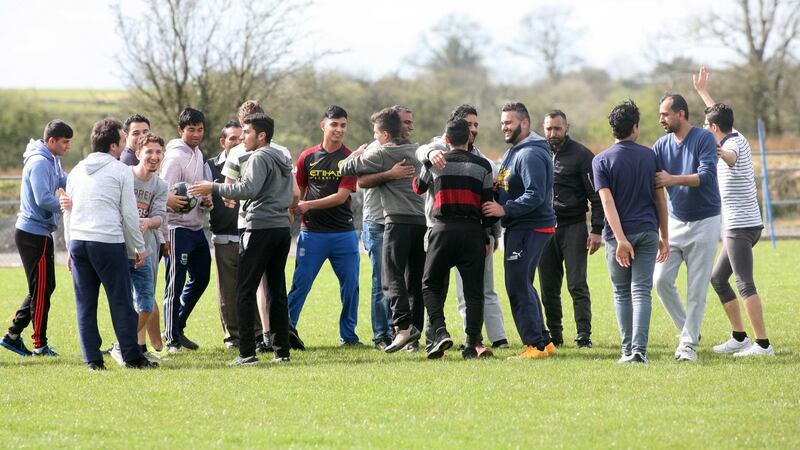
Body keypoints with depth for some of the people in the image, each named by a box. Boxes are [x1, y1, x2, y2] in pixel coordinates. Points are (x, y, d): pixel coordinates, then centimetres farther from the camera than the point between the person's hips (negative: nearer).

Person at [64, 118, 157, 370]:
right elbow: (129, 214, -2)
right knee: (121, 302, -1)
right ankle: (132, 357, 0)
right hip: (109, 242, -5)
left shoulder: (77, 171, 16)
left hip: (78, 242, 5)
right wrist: (140, 248, 6)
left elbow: (68, 211, 18)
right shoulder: (121, 171, -1)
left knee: (85, 304, 6)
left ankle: (92, 359, 5)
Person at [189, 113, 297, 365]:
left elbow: (248, 190, -21)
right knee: (277, 290, 11)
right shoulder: (283, 160, 18)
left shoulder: (259, 158, -9)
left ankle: (247, 352, -10)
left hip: (260, 229, -9)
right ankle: (282, 350, 9)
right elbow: (293, 196, 23)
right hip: (282, 229, 9)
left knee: (245, 291, -5)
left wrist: (214, 188, -15)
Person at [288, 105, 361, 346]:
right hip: (312, 233, 0)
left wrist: (309, 205, -14)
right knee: (300, 284, -4)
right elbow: (298, 191, 13)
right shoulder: (308, 157, 5)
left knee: (350, 286, 4)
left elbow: (341, 196, -9)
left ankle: (348, 335, 16)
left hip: (344, 233, 0)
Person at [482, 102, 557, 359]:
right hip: (518, 228, 11)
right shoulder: (514, 152, 18)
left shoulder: (530, 155, -16)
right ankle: (543, 342, 18)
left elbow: (535, 195, -24)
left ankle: (536, 344, -7)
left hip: (529, 229, -11)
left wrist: (505, 209, -24)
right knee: (522, 286, 15)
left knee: (518, 287, -10)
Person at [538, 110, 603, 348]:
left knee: (577, 285, -7)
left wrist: (596, 230, -9)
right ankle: (554, 336, 12)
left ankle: (584, 336, -6)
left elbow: (597, 196, -2)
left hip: (573, 228, -4)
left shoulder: (581, 155, -2)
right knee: (548, 288, 4)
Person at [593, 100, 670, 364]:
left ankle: (628, 350, 9)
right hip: (647, 232, 1)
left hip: (618, 235, -1)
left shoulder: (602, 160, -3)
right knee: (641, 292, -3)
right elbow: (660, 199, 8)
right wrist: (664, 237, 16)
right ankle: (639, 350, -15)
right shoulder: (650, 156, 5)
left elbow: (607, 201, -12)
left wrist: (620, 238, -17)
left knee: (622, 294, 11)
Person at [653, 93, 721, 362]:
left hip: (703, 222, -5)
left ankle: (689, 344, 4)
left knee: (697, 289, -3)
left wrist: (673, 179, -32)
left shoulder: (704, 139, -10)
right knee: (661, 280, -4)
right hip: (674, 221, 5)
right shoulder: (662, 145, 5)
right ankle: (689, 331, 13)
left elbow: (707, 175, -22)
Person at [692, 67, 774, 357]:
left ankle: (762, 344, -22)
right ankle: (739, 337, 16)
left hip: (741, 227, -10)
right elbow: (720, 115, 34)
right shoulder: (737, 138, 12)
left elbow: (731, 157, -44)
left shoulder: (733, 145, -16)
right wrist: (702, 91, 45)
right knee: (718, 279, 16)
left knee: (745, 284, -16)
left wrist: (722, 154, -66)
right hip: (741, 225, 10)